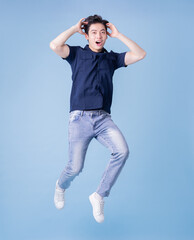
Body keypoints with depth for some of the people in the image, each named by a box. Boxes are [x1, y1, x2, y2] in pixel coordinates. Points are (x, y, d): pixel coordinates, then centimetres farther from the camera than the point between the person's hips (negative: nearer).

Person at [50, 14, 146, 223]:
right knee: (75, 168, -3)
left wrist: (117, 34, 10)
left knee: (122, 151, -24)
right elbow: (54, 46, -8)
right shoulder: (77, 54, 11)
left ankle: (99, 196, -6)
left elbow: (140, 54, 7)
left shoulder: (112, 58, 17)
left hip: (103, 118, 2)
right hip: (80, 118, -2)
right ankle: (61, 186, 35)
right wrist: (75, 28, 4)